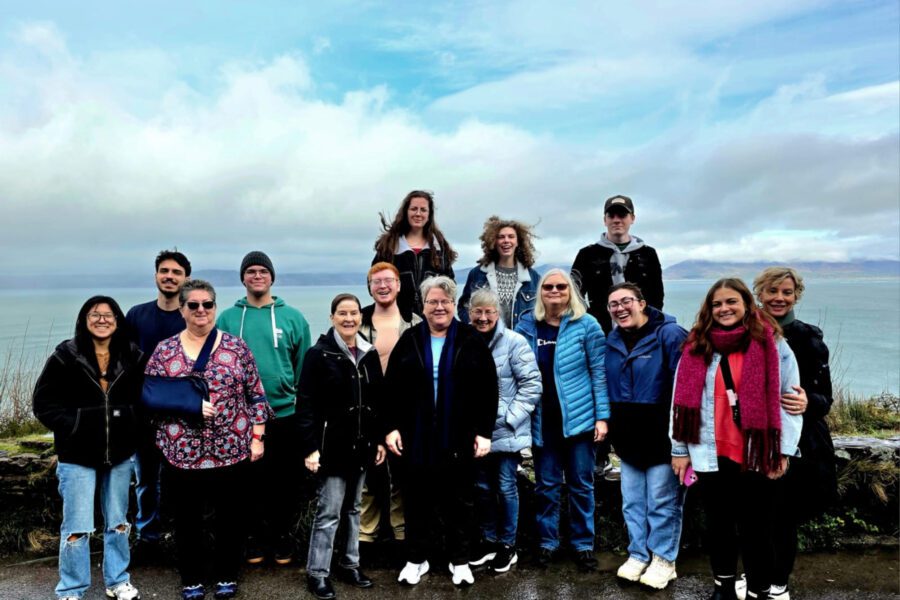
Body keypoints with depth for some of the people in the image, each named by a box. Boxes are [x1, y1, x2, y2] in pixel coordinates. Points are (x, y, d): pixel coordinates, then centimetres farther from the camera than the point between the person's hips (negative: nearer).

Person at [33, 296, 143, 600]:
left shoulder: (132, 356, 1)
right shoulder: (65, 356, -7)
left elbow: (144, 397, 11)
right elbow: (44, 403, -4)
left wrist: (131, 425, -3)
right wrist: (73, 427, -13)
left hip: (120, 454, 3)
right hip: (78, 455, -3)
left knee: (118, 522, 15)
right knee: (77, 527, 3)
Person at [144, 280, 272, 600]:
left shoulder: (237, 346, 0)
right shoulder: (164, 351, 1)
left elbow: (255, 395, 2)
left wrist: (257, 437, -1)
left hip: (232, 450, 0)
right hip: (182, 453, 1)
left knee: (230, 516, 11)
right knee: (187, 519, 13)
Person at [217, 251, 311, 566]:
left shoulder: (292, 317, -1)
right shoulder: (227, 318, 2)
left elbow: (304, 366, 1)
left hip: (285, 414, 0)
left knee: (284, 480, 11)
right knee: (249, 479, 12)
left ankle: (282, 535, 28)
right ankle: (254, 535, 30)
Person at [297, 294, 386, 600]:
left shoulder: (369, 354, 8)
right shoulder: (318, 354, -8)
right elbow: (306, 405, -12)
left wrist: (380, 439, 10)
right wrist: (310, 447, -17)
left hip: (361, 444, 6)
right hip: (332, 445, -5)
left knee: (353, 508, 16)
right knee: (329, 512, -1)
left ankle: (349, 565, 29)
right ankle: (317, 573, 14)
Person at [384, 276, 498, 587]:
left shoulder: (472, 340, -1)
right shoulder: (409, 340, 4)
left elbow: (488, 389, -2)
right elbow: (392, 388, 4)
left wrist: (484, 432, -6)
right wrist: (391, 427, -3)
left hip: (459, 439, -1)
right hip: (417, 438, 1)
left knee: (459, 501, 11)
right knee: (418, 500, 11)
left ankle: (459, 560, 27)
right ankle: (417, 559, 28)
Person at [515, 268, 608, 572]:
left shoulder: (586, 325, -4)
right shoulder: (527, 325, 3)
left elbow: (599, 373, -4)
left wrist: (602, 416, -8)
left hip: (579, 417, -2)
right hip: (543, 420, 2)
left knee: (581, 484, 9)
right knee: (546, 484, 10)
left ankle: (583, 544, 24)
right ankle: (547, 541, 25)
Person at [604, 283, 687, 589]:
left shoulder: (670, 334, -12)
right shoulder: (611, 342, 8)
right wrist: (611, 426, 14)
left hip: (662, 437, -6)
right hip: (628, 438, 6)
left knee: (662, 501, 6)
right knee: (632, 502, 14)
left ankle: (663, 558, 23)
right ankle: (638, 554, 30)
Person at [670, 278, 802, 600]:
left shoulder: (772, 344, -2)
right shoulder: (697, 347, 3)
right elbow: (682, 401, 4)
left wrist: (783, 449, -6)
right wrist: (679, 449, 3)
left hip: (757, 455, -2)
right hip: (712, 454, 3)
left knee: (755, 527, 8)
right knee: (718, 523, 16)